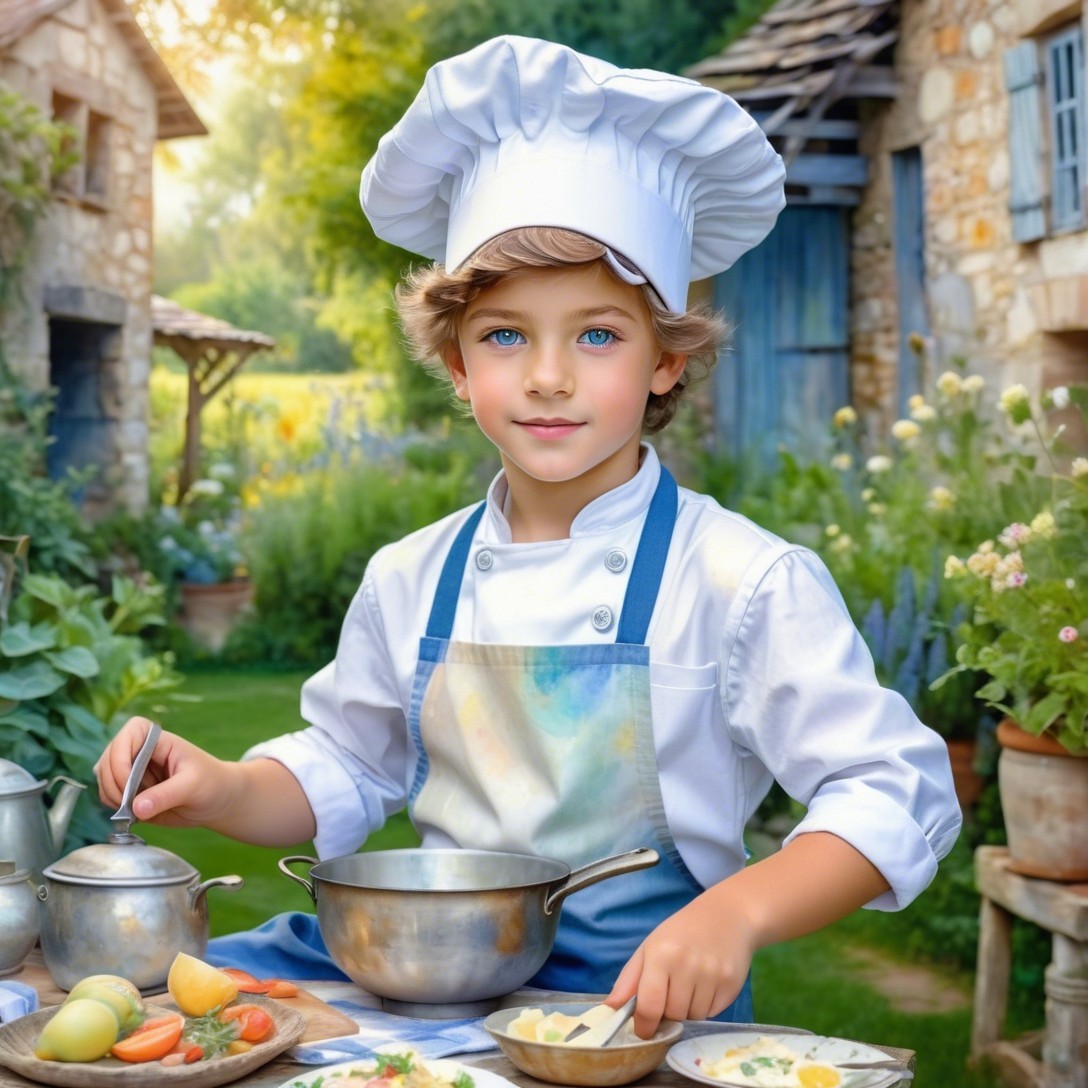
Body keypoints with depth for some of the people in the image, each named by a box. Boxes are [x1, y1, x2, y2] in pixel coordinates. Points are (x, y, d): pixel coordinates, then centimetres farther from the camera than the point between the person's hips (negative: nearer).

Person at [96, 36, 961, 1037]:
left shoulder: (741, 580, -9)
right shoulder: (413, 582, 7)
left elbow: (895, 794, -10)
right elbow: (344, 773, 20)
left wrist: (740, 909, -26)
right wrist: (223, 792, 0)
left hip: (647, 1001, -3)